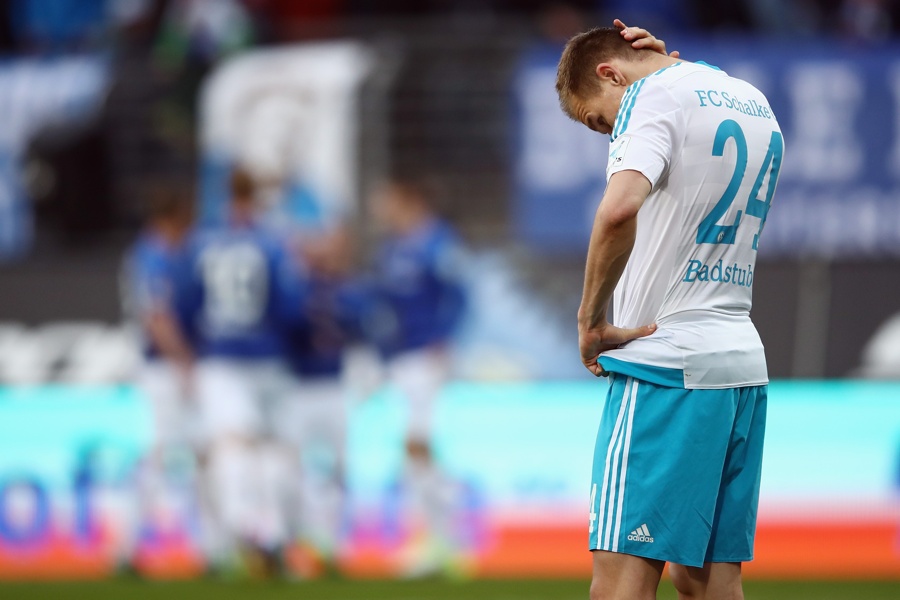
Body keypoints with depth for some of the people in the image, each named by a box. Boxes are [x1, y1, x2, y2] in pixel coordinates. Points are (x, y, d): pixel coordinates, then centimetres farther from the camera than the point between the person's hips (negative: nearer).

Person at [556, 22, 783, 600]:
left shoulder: (655, 96, -7)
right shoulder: (755, 104, 18)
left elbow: (619, 210, -26)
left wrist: (591, 319, -15)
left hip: (666, 362, -8)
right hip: (745, 363, 8)